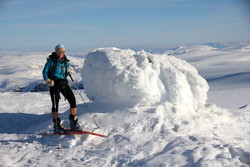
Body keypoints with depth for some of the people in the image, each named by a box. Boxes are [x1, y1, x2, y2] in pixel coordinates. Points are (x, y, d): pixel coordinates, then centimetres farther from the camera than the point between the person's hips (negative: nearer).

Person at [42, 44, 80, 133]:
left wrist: (68, 70, 1)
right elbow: (45, 72, -2)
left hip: (64, 83, 5)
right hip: (54, 83, -4)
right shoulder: (51, 61, -6)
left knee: (72, 100, -4)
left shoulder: (66, 61, 7)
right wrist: (48, 80, -18)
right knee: (55, 104, -3)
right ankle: (56, 126, 10)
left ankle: (74, 123, 8)